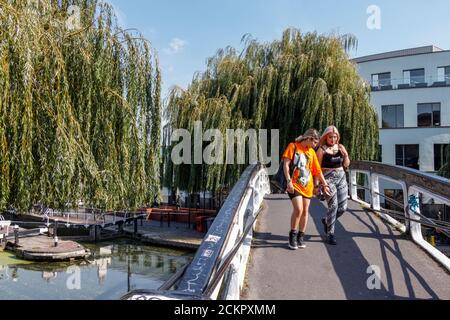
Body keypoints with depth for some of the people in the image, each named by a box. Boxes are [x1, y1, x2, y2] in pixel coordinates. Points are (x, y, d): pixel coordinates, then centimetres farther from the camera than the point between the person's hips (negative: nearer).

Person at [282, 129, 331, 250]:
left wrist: (325, 184, 15)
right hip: (295, 185, -5)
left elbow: (317, 170, 16)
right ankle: (293, 236, 3)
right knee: (298, 209, -15)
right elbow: (286, 164, -8)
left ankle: (301, 237, 20)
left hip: (308, 185, 5)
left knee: (305, 211, 6)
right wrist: (289, 181, -16)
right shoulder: (293, 146, -2)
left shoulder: (312, 152, 12)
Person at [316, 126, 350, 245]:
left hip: (341, 178, 5)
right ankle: (330, 234, 2)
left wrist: (345, 155, -7)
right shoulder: (322, 150, -6)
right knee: (333, 206, -12)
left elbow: (346, 165, 12)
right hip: (328, 178, -5)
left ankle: (327, 221, 34)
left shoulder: (340, 147, 7)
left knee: (343, 207, 6)